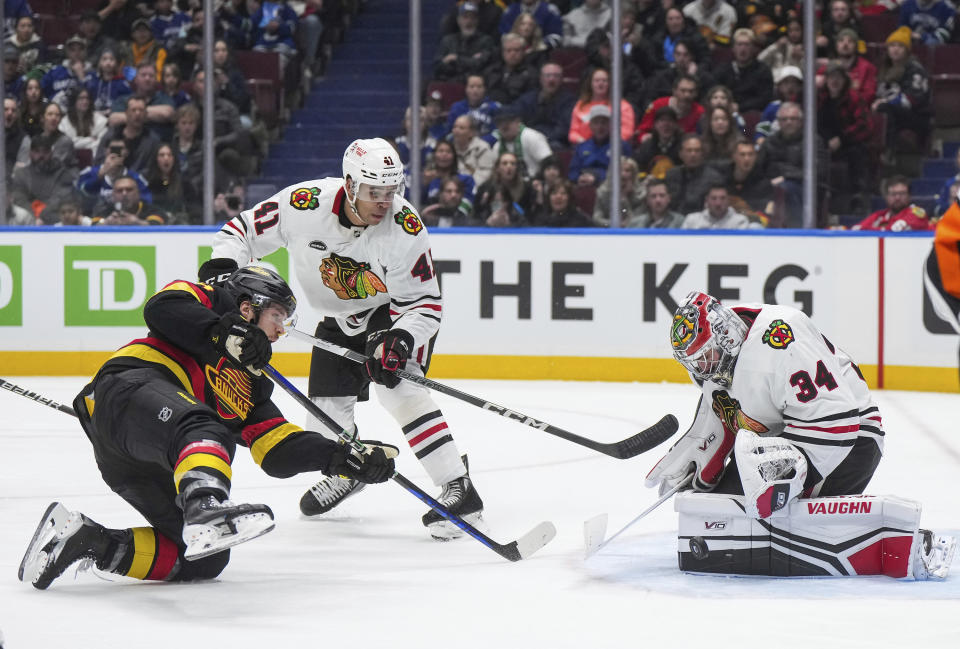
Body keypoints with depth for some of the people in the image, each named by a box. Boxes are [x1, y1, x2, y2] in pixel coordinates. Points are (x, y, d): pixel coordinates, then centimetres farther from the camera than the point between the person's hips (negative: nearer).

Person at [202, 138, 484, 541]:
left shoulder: (404, 227, -31)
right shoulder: (304, 204, -27)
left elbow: (424, 303, -25)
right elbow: (242, 230, -11)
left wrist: (400, 339, -42)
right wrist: (221, 271, -28)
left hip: (397, 312, -4)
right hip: (339, 319, 4)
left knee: (397, 387, -28)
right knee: (326, 410, 4)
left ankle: (458, 489, -28)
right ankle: (348, 472, 40)